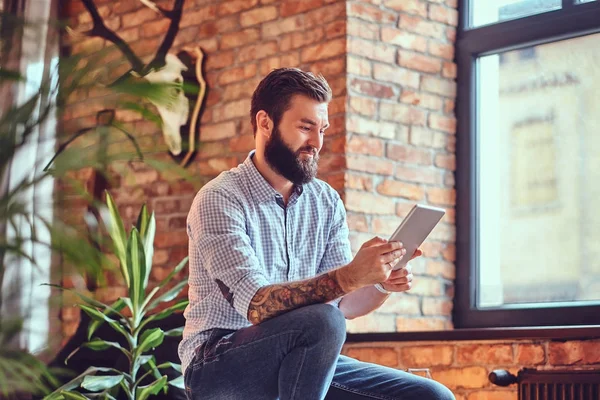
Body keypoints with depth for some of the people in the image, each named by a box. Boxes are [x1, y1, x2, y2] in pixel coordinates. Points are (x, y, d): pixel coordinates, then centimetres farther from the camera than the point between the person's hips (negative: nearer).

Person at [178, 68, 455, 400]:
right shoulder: (219, 199, -13)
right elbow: (258, 305, -25)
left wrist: (382, 285, -17)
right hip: (218, 367, -6)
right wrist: (349, 276, -35)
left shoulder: (327, 202, 7)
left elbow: (343, 304, 5)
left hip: (305, 365, 6)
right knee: (321, 324, -34)